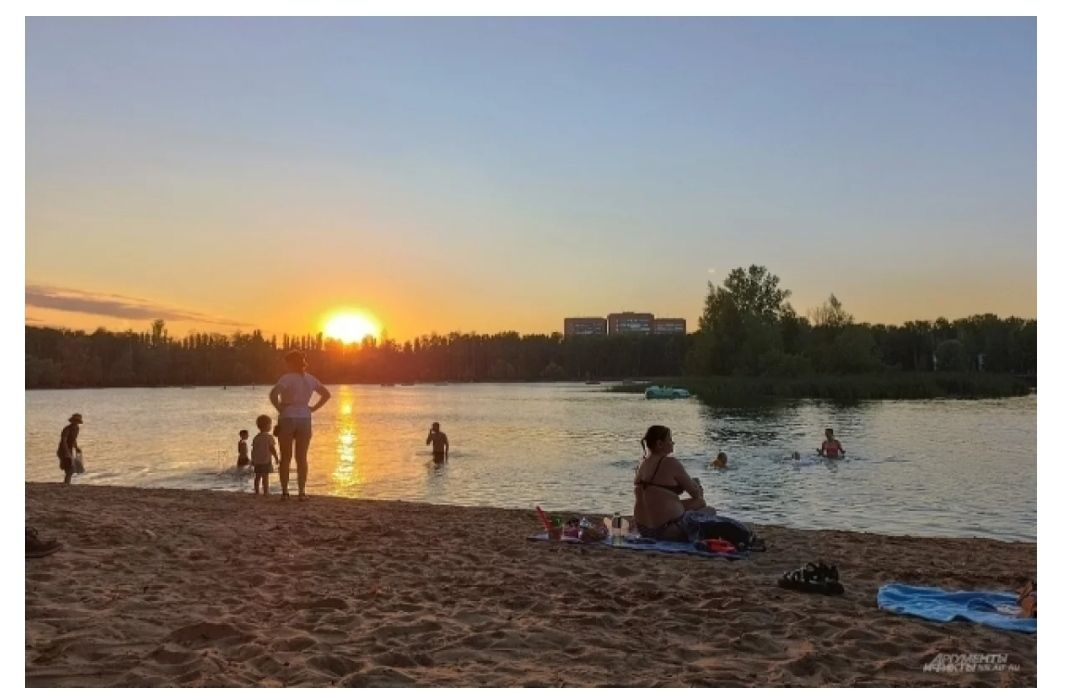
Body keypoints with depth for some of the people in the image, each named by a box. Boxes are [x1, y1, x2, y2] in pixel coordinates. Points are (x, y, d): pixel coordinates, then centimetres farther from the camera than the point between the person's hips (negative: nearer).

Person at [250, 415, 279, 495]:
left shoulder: (256, 437, 8)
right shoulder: (269, 437, -9)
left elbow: (253, 450, 10)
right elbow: (272, 449, -12)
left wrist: (252, 460, 18)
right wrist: (277, 459, -4)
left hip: (257, 461, 6)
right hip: (266, 460, -6)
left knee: (257, 476, 13)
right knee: (265, 477, -7)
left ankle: (256, 491, 16)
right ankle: (266, 492, -9)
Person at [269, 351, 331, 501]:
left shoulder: (287, 378, -11)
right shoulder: (310, 379, 5)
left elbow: (273, 394, -26)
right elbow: (326, 394, 12)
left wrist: (279, 408, -12)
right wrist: (313, 409, 9)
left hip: (287, 419, -3)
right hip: (304, 420, 3)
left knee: (285, 458, 7)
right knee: (302, 458, 7)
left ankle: (285, 491, 7)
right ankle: (302, 492, 5)